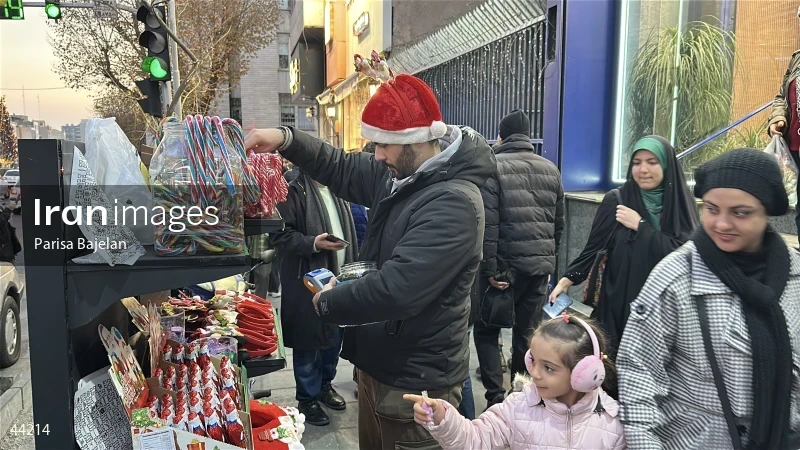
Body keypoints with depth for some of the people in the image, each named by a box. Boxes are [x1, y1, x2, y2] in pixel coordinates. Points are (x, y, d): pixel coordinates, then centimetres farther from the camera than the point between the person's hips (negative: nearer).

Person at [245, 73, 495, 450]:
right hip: (378, 365, 9)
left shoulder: (453, 202, -27)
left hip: (415, 384, -9)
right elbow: (344, 169, 15)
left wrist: (328, 303, -16)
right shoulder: (399, 173, 2)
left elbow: (396, 290, -33)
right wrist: (287, 140, -2)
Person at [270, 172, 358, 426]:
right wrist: (312, 244, -26)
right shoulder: (294, 190, -11)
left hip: (339, 275, 7)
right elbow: (281, 233, -15)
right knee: (308, 339, 4)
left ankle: (325, 385, 36)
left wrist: (353, 266, 10)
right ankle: (307, 398, 20)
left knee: (335, 336, 16)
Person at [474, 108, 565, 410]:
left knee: (486, 330, 8)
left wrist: (489, 268, -13)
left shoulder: (494, 167, -5)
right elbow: (559, 223, 13)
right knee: (527, 332, 14)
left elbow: (488, 223, -14)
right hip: (540, 266, 5)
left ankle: (496, 396, 3)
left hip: (504, 264, -5)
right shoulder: (551, 170, 12)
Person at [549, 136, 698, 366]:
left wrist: (640, 226, -11)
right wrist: (568, 279, -12)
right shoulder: (616, 201, -1)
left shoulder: (682, 205, 0)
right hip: (618, 303, 0)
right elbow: (594, 247, -1)